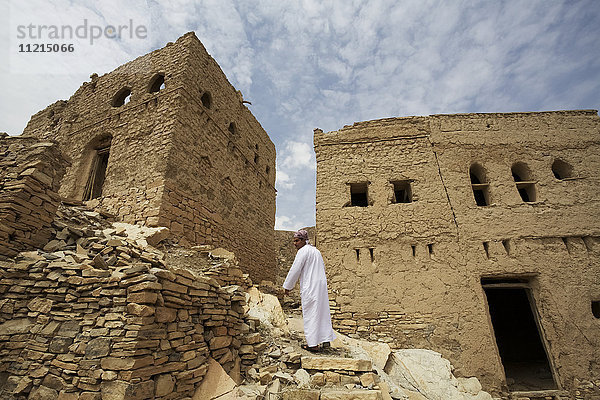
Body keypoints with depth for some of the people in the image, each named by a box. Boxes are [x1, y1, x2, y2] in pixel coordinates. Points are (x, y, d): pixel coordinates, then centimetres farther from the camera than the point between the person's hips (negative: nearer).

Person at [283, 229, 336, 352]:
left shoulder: (303, 251, -11)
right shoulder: (316, 250, 17)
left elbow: (295, 270, -13)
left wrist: (287, 286, -3)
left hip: (310, 287, -9)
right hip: (321, 286, 9)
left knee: (310, 314, -2)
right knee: (322, 311, 14)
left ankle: (313, 344, 3)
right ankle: (326, 339, 20)